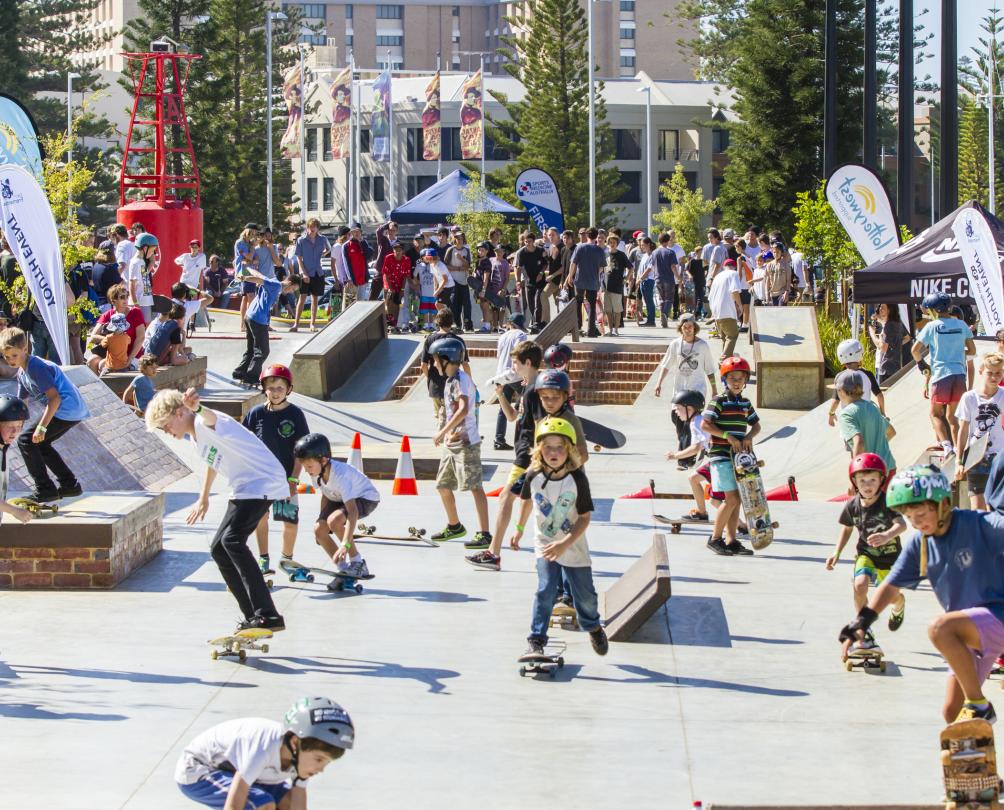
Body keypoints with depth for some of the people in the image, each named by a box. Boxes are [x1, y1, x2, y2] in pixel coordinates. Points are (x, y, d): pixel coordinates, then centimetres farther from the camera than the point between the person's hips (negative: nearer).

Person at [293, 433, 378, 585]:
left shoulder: (340, 475, -40)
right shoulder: (316, 472, -17)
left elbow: (352, 511, -46)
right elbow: (325, 495, 4)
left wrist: (345, 544, -53)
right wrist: (321, 517, -6)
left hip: (365, 497, -8)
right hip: (339, 498, 8)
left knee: (334, 520, -32)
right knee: (319, 529, -12)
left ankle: (357, 563, -13)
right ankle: (343, 570, 1)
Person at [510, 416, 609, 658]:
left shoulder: (577, 478, -19)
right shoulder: (534, 475, -11)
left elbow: (585, 517, -16)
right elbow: (527, 499, 12)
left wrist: (564, 544, -25)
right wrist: (519, 529, 17)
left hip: (573, 545, -1)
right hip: (545, 544, 1)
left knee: (585, 594, 9)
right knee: (546, 590, -16)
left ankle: (593, 627, 39)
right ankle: (536, 640, -7)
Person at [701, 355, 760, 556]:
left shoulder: (745, 403, 13)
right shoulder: (718, 401, -8)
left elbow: (756, 425, 23)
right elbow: (705, 425, -15)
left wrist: (749, 436, 1)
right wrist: (728, 436, -19)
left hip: (739, 456, 7)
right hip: (721, 456, -7)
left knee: (736, 500, 7)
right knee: (732, 499, -11)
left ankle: (731, 541, 12)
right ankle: (715, 538, 0)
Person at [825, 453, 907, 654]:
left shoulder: (887, 502, -24)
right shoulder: (852, 506, -11)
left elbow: (901, 524, -39)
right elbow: (847, 528, 9)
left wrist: (887, 535, -59)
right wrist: (837, 553, 3)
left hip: (890, 556, -2)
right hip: (865, 553, 2)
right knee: (860, 585, -25)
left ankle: (899, 609, 54)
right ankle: (864, 633, -14)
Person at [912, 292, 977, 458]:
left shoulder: (932, 326, -4)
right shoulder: (961, 325, 7)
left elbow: (915, 349, -5)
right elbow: (972, 350, 12)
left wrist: (921, 363, 13)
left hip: (941, 374, -4)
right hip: (959, 374, 4)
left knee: (935, 414, 9)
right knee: (951, 415, 15)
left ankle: (946, 444, -11)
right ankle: (958, 448, 9)